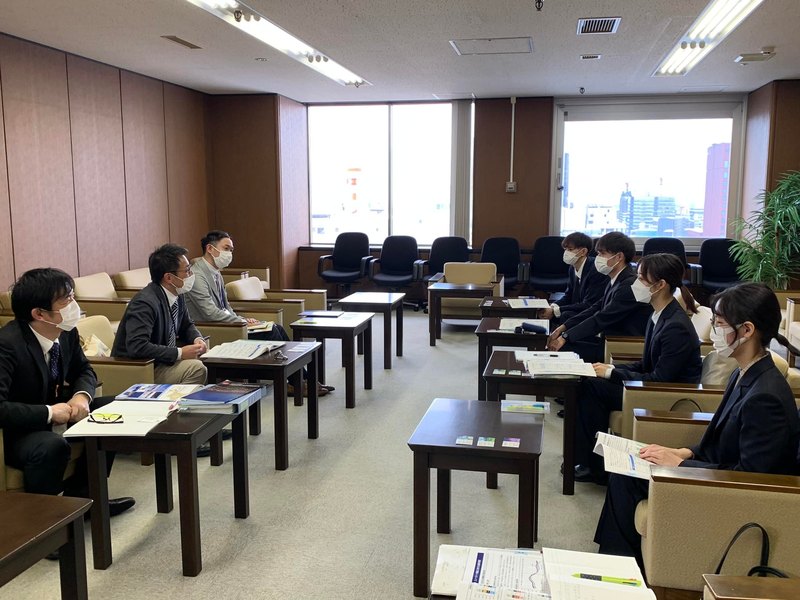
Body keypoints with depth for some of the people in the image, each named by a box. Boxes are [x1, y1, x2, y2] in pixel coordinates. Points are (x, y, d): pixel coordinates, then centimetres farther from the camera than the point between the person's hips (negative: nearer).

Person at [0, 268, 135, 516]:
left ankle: (79, 495, 5)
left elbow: (84, 370, 10)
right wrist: (49, 413, -29)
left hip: (56, 413, 8)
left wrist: (82, 396, -11)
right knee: (53, 446, -37)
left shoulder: (66, 331, -7)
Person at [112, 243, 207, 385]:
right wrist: (180, 353, -27)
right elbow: (137, 346, -33)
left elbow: (187, 325, 18)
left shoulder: (177, 295, 1)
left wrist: (197, 339, -4)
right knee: (196, 368, -26)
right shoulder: (145, 302, -24)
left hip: (161, 361, 8)